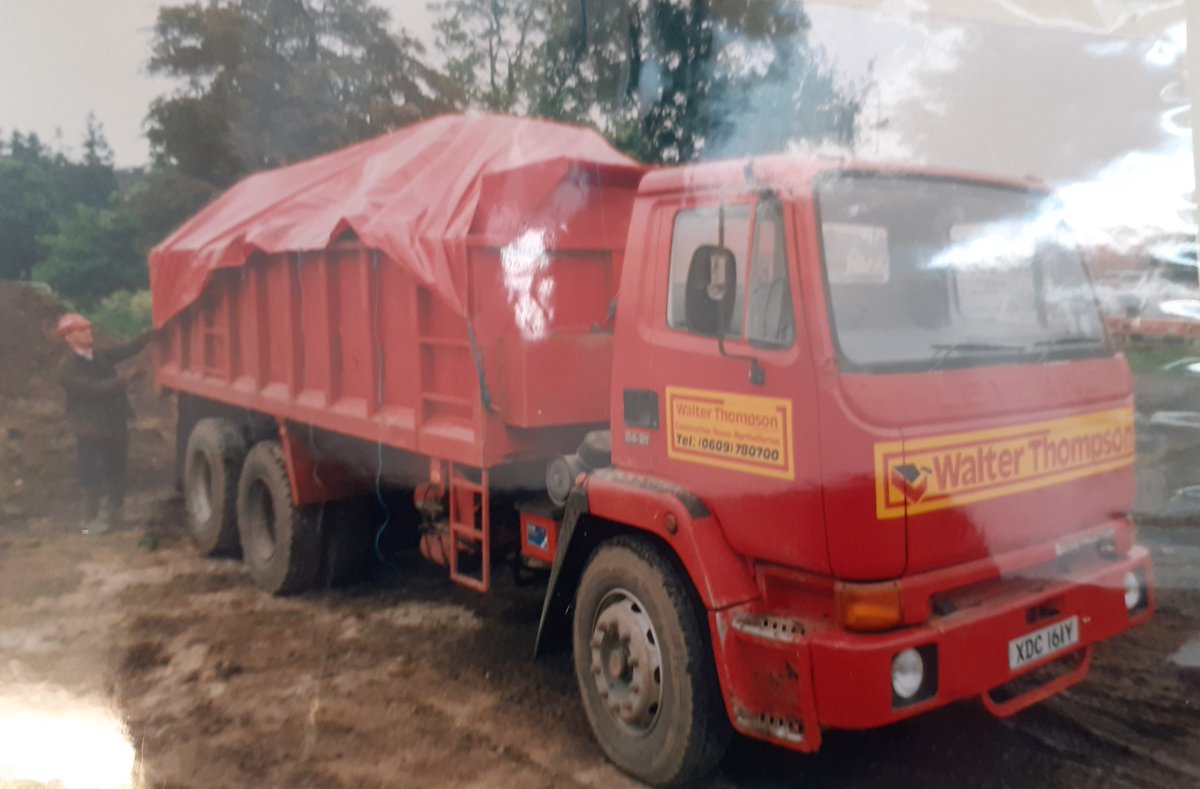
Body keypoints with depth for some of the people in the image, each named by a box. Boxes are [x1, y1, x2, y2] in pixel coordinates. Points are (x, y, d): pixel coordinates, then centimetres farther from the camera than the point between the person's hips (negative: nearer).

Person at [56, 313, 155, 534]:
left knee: (117, 468, 14)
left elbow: (127, 350, 3)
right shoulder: (70, 367, -14)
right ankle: (91, 519, 10)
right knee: (93, 474, -1)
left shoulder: (100, 355, 6)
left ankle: (117, 511, 29)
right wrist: (123, 379, -31)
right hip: (91, 428, -6)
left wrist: (151, 334, -8)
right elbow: (93, 388, -25)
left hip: (115, 422, 6)